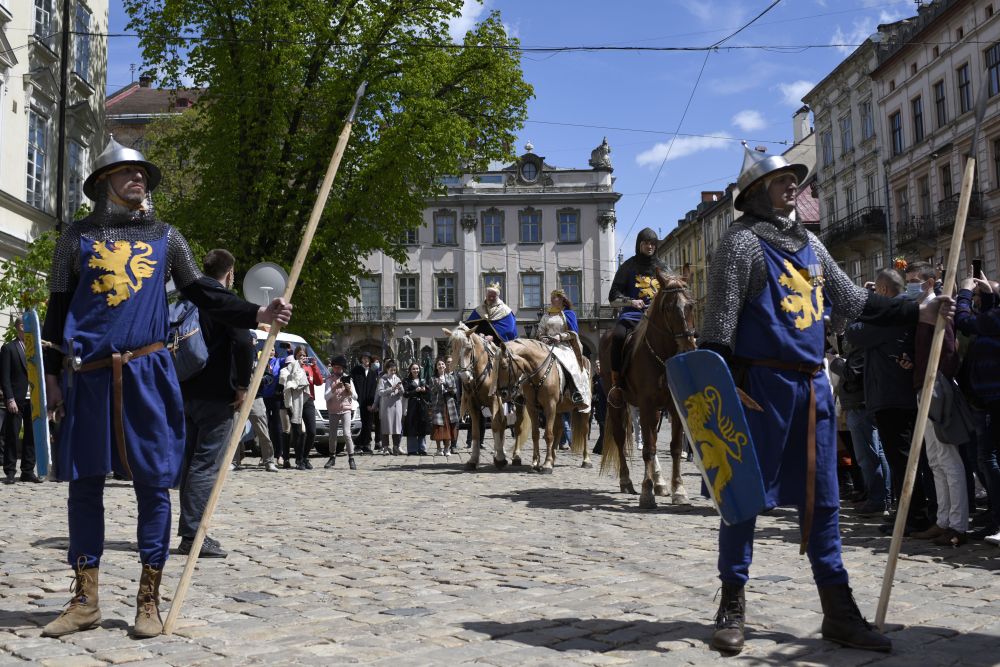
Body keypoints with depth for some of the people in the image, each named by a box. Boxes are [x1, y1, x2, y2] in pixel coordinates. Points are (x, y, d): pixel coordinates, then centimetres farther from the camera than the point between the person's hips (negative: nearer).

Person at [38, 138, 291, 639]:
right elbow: (58, 310, 10)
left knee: (153, 484, 0)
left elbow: (203, 293, 12)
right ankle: (84, 602, 17)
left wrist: (257, 314, -1)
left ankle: (148, 601, 11)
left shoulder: (165, 237, 13)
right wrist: (52, 375, 5)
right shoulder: (77, 236, 10)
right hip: (88, 376, 0)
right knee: (83, 484, 5)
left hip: (146, 373, 0)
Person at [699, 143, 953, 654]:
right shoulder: (743, 240, -5)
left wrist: (917, 313, 20)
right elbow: (720, 319, -13)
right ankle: (732, 606, 11)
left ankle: (838, 611, 20)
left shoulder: (809, 243, 17)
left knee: (821, 500, 10)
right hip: (761, 384, -7)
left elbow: (853, 301, 25)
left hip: (812, 384, 7)